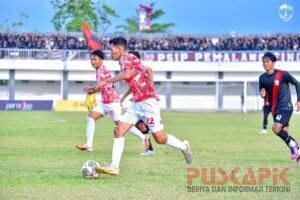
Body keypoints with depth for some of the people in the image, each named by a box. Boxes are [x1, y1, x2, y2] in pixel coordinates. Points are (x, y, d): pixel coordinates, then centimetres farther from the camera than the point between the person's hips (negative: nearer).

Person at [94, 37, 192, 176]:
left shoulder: (127, 57, -11)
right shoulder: (125, 60, 16)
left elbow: (126, 74, -31)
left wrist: (106, 82, -25)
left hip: (147, 102, -9)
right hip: (136, 104, 9)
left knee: (160, 138, -2)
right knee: (119, 131, -5)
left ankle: (184, 147, 24)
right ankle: (114, 167, -10)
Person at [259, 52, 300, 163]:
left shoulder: (283, 74, -12)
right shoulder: (262, 78, 4)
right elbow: (263, 94, 13)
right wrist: (263, 95, -12)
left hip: (285, 107, -6)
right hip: (274, 109, 7)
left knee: (276, 128, -24)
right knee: (284, 134, 10)